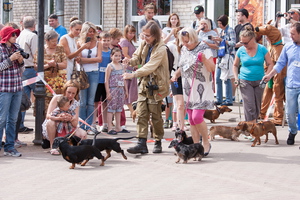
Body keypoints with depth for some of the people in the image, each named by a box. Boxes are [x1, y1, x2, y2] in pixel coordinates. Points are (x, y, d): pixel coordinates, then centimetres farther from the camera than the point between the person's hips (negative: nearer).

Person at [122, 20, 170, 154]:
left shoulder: (160, 49, -16)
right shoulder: (144, 44, 7)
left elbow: (150, 67, -24)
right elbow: (138, 57, 18)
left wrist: (133, 75, -30)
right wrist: (130, 61, -6)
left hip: (156, 85, -6)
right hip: (144, 83, 7)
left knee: (156, 115, 1)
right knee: (141, 113, -2)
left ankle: (158, 142, 15)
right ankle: (142, 143, -5)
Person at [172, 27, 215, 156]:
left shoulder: (204, 49, -9)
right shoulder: (184, 50, 11)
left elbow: (212, 68, -13)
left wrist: (204, 60, -31)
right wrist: (177, 74, 8)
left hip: (201, 89, -7)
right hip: (188, 89, 7)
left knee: (197, 117, -15)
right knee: (191, 119, 6)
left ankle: (206, 143, 1)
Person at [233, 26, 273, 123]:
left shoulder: (262, 49, -5)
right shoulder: (241, 50, -2)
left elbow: (270, 64, 2)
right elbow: (235, 65, 13)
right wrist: (236, 78, 0)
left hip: (259, 82, 1)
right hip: (245, 82, -1)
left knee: (257, 107, 10)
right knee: (250, 107, -10)